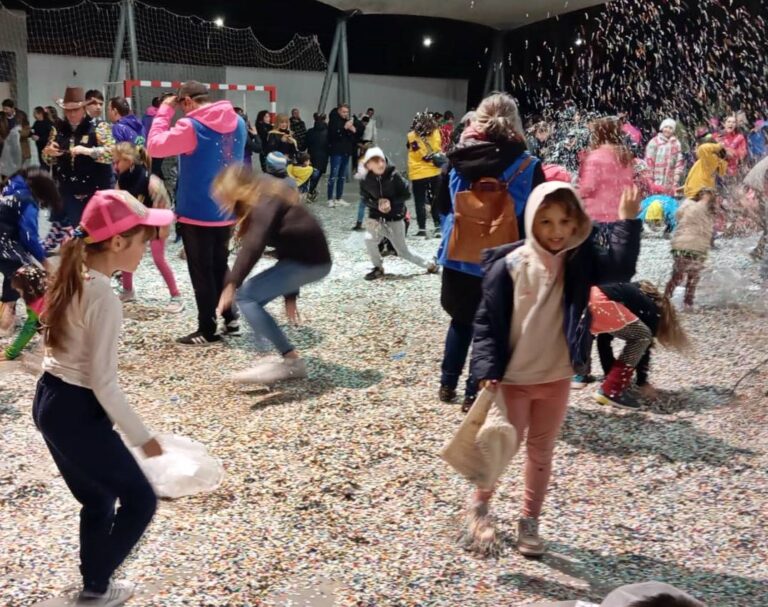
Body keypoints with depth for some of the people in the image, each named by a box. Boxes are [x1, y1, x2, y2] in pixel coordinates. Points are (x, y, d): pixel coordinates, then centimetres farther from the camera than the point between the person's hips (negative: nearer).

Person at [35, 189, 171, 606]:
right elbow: (102, 382, -22)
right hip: (76, 412, -9)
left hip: (49, 401, 9)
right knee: (140, 500, 7)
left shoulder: (72, 279, 4)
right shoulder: (104, 298, -24)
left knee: (98, 501, 22)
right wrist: (141, 436, -12)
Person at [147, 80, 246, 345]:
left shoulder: (190, 127, -17)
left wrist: (164, 111, -5)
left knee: (201, 272, 3)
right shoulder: (237, 123, 3)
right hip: (228, 210, 6)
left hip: (197, 212, -6)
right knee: (220, 266, 20)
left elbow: (155, 146, -14)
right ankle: (230, 319, 22)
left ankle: (207, 330, 9)